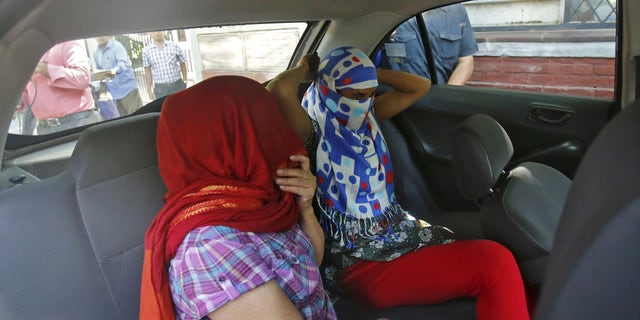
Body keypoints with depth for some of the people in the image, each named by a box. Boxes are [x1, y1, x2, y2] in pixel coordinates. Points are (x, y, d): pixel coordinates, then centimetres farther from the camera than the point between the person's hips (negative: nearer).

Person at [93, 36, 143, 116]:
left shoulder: (117, 46, -7)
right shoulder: (96, 53, 13)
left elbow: (123, 63, -23)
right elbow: (98, 71, 21)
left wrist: (115, 70, -43)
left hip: (127, 87, -6)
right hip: (114, 91, 6)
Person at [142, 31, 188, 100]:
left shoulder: (174, 46, 0)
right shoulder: (146, 51, 1)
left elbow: (182, 64, 9)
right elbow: (148, 72, 5)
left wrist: (185, 82, 7)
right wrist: (149, 90, 3)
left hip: (178, 85, 1)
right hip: (161, 89, -1)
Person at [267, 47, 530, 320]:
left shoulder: (367, 117, 12)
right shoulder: (314, 131, -8)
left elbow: (420, 86, 14)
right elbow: (278, 89, -27)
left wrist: (370, 72, 11)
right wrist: (304, 69, -5)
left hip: (399, 229, 8)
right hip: (361, 258, -7)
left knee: (498, 260, -14)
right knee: (495, 264, -22)